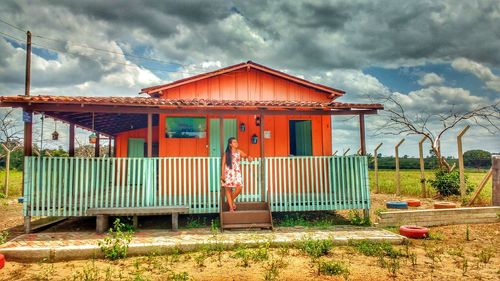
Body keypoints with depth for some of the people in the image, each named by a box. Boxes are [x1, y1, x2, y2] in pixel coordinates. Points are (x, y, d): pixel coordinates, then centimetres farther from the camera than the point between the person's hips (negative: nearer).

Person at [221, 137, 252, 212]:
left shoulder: (239, 152, 8)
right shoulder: (226, 153, 1)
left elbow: (245, 155, -3)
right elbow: (223, 164, 0)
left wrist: (248, 157, -28)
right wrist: (222, 174, -6)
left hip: (237, 172, 2)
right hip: (228, 172, -2)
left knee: (239, 188, -13)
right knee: (228, 189, -1)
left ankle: (232, 200, 15)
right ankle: (231, 208, 9)